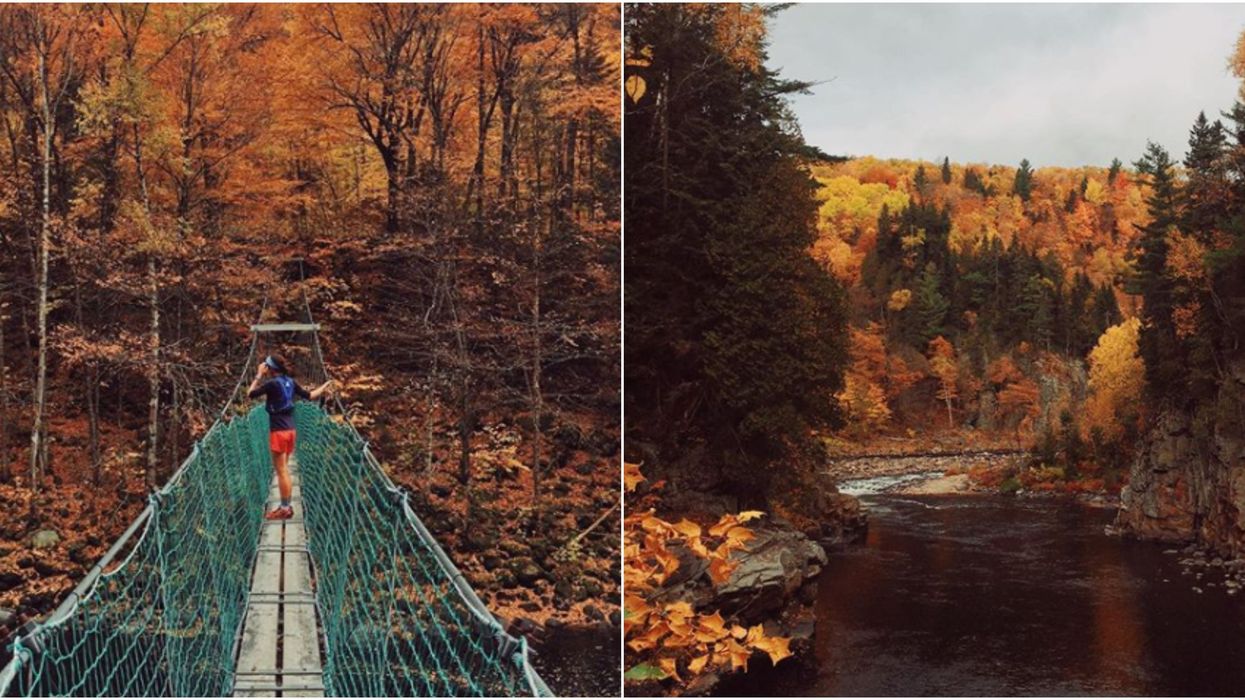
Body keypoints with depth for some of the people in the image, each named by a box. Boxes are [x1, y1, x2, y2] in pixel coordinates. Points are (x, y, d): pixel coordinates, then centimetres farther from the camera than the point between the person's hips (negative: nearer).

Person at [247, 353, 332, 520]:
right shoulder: (290, 382, 6)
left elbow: (250, 394, -7)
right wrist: (324, 387, 30)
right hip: (290, 430, 8)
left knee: (281, 471, -3)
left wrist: (259, 376, 0)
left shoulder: (272, 383, -15)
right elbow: (309, 396, 14)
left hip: (279, 431, -8)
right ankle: (285, 505, 19)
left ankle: (285, 508, -1)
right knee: (284, 470, 15)